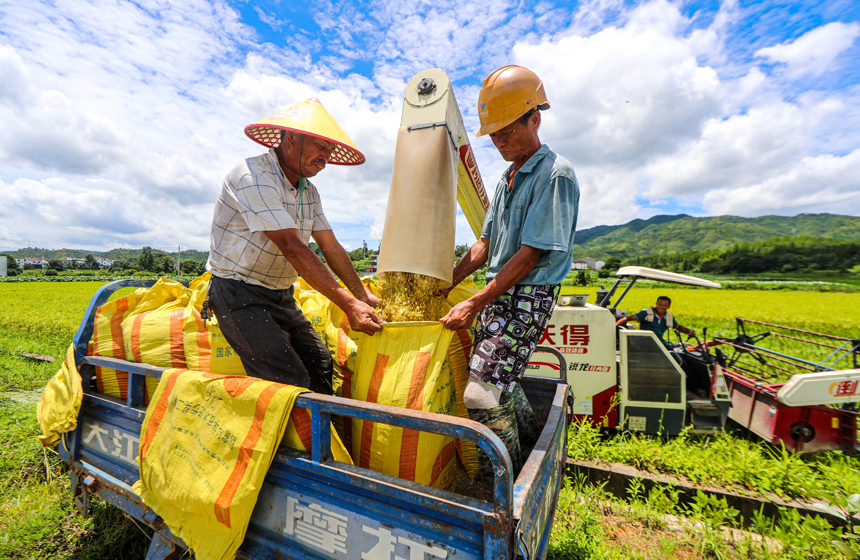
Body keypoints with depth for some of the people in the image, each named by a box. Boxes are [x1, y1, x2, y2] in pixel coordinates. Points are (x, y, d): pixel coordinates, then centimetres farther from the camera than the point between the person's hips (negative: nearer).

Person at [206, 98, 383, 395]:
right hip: (240, 295, -7)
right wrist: (349, 305, -31)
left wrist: (364, 296, 1)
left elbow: (331, 246, 6)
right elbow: (292, 247, -28)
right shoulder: (254, 177, -18)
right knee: (291, 381, -16)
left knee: (321, 365, 5)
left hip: (281, 296, 8)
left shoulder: (308, 191, 8)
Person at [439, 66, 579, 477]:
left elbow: (530, 255, -18)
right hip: (498, 295, 9)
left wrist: (475, 304, -19)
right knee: (502, 384, 17)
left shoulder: (554, 174, -11)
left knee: (483, 394, -10)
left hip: (527, 299, -9)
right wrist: (445, 285, 9)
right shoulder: (507, 178, 17)